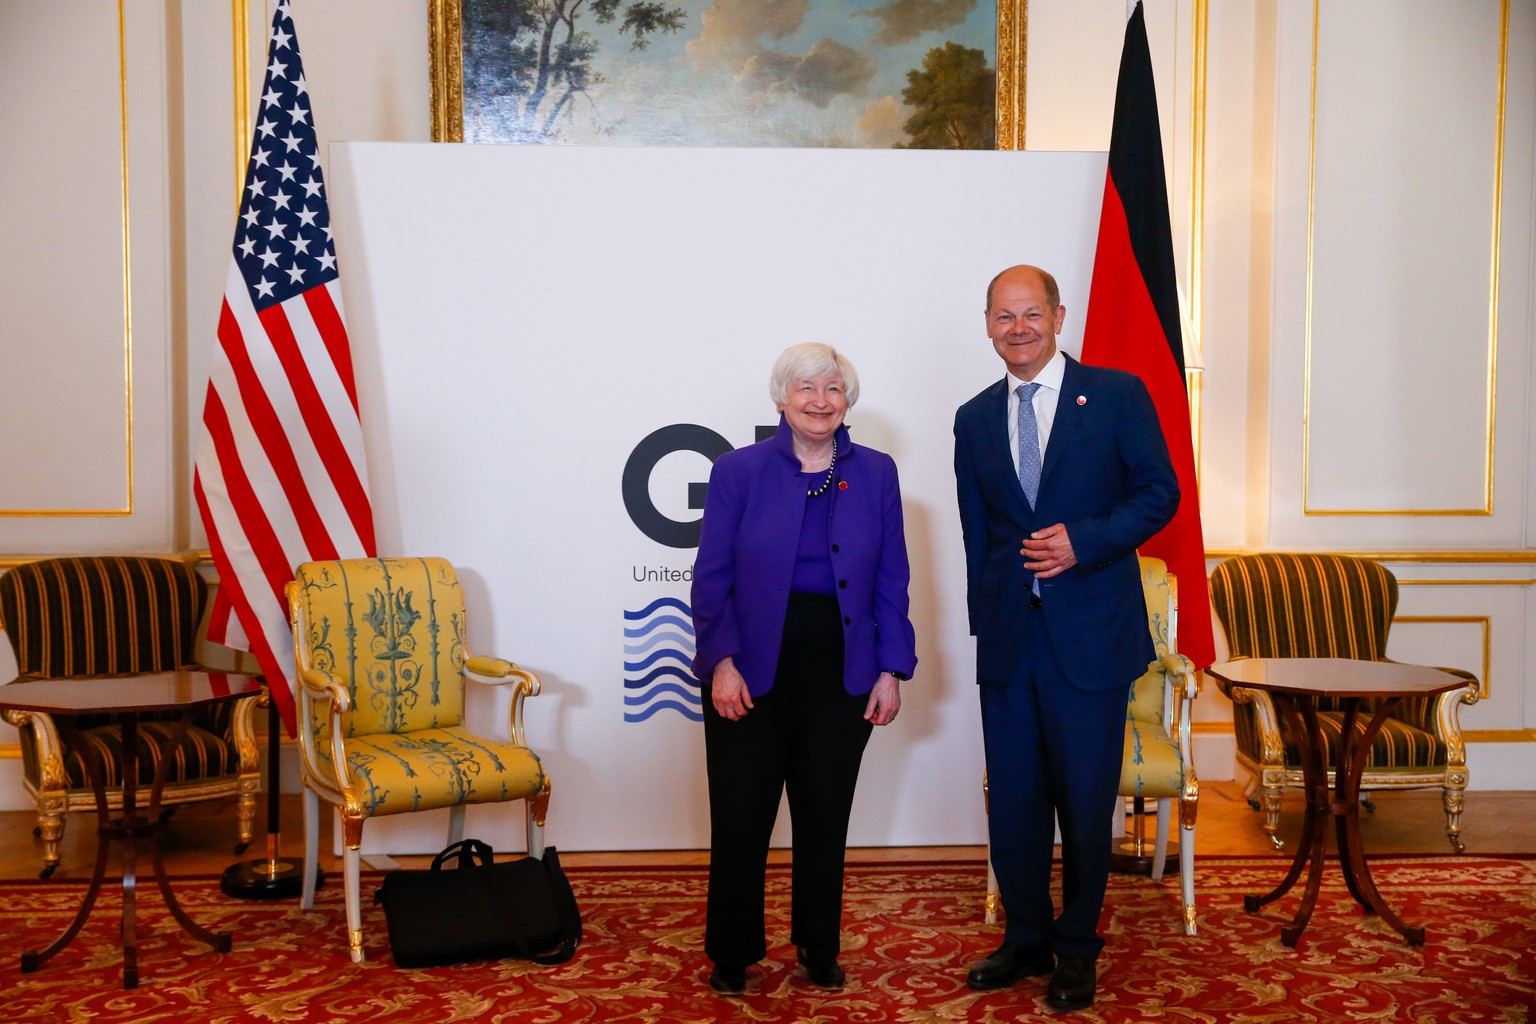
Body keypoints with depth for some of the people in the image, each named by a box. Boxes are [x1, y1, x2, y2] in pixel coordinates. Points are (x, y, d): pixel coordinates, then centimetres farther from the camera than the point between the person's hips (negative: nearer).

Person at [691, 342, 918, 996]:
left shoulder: (876, 474, 5)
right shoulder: (739, 471, 0)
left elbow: (891, 582, 4)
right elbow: (712, 577, -4)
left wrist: (891, 670, -2)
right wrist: (722, 661, -13)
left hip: (840, 671, 2)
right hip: (752, 669, -1)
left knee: (825, 817, 12)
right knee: (740, 818, 4)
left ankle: (819, 950, 29)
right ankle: (731, 955, 22)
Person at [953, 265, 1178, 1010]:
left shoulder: (1116, 394, 0)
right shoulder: (975, 419, 11)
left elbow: (1159, 493, -2)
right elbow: (977, 535, 14)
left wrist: (1083, 541, -15)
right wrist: (983, 622, 9)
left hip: (1089, 633, -3)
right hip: (1007, 635, 4)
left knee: (1085, 800, 4)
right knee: (1012, 797, 9)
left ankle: (1077, 949, 23)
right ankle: (1026, 939, 27)